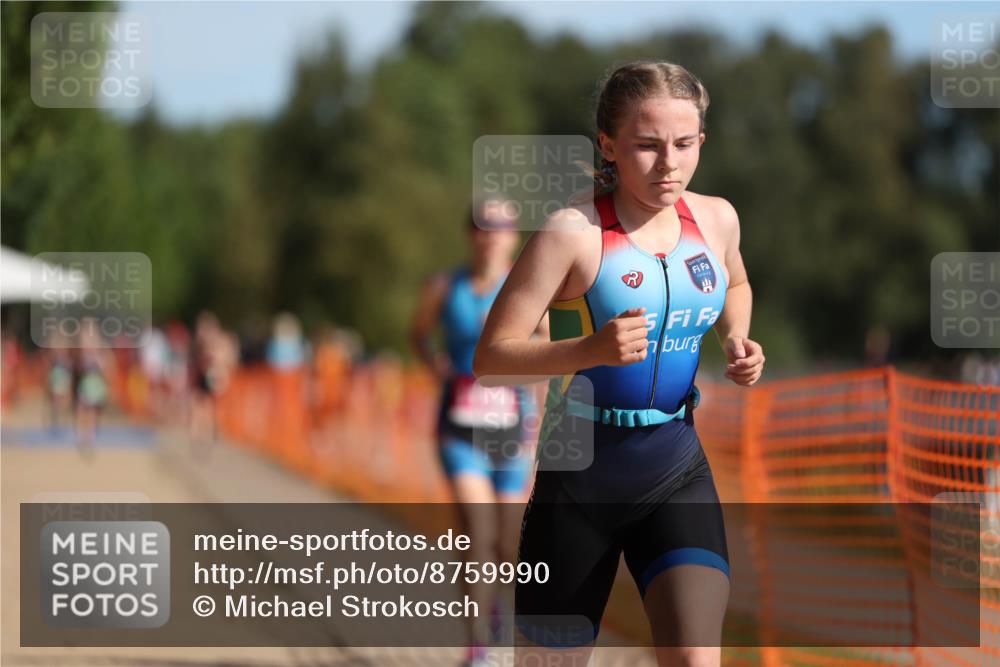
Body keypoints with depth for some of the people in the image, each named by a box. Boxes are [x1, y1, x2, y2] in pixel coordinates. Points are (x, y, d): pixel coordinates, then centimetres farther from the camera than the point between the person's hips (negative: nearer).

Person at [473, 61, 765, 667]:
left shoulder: (716, 219, 2)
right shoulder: (573, 233, -15)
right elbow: (491, 356, -17)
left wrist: (736, 342, 5)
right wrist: (591, 350, -33)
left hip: (678, 478, 3)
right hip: (578, 482, -3)